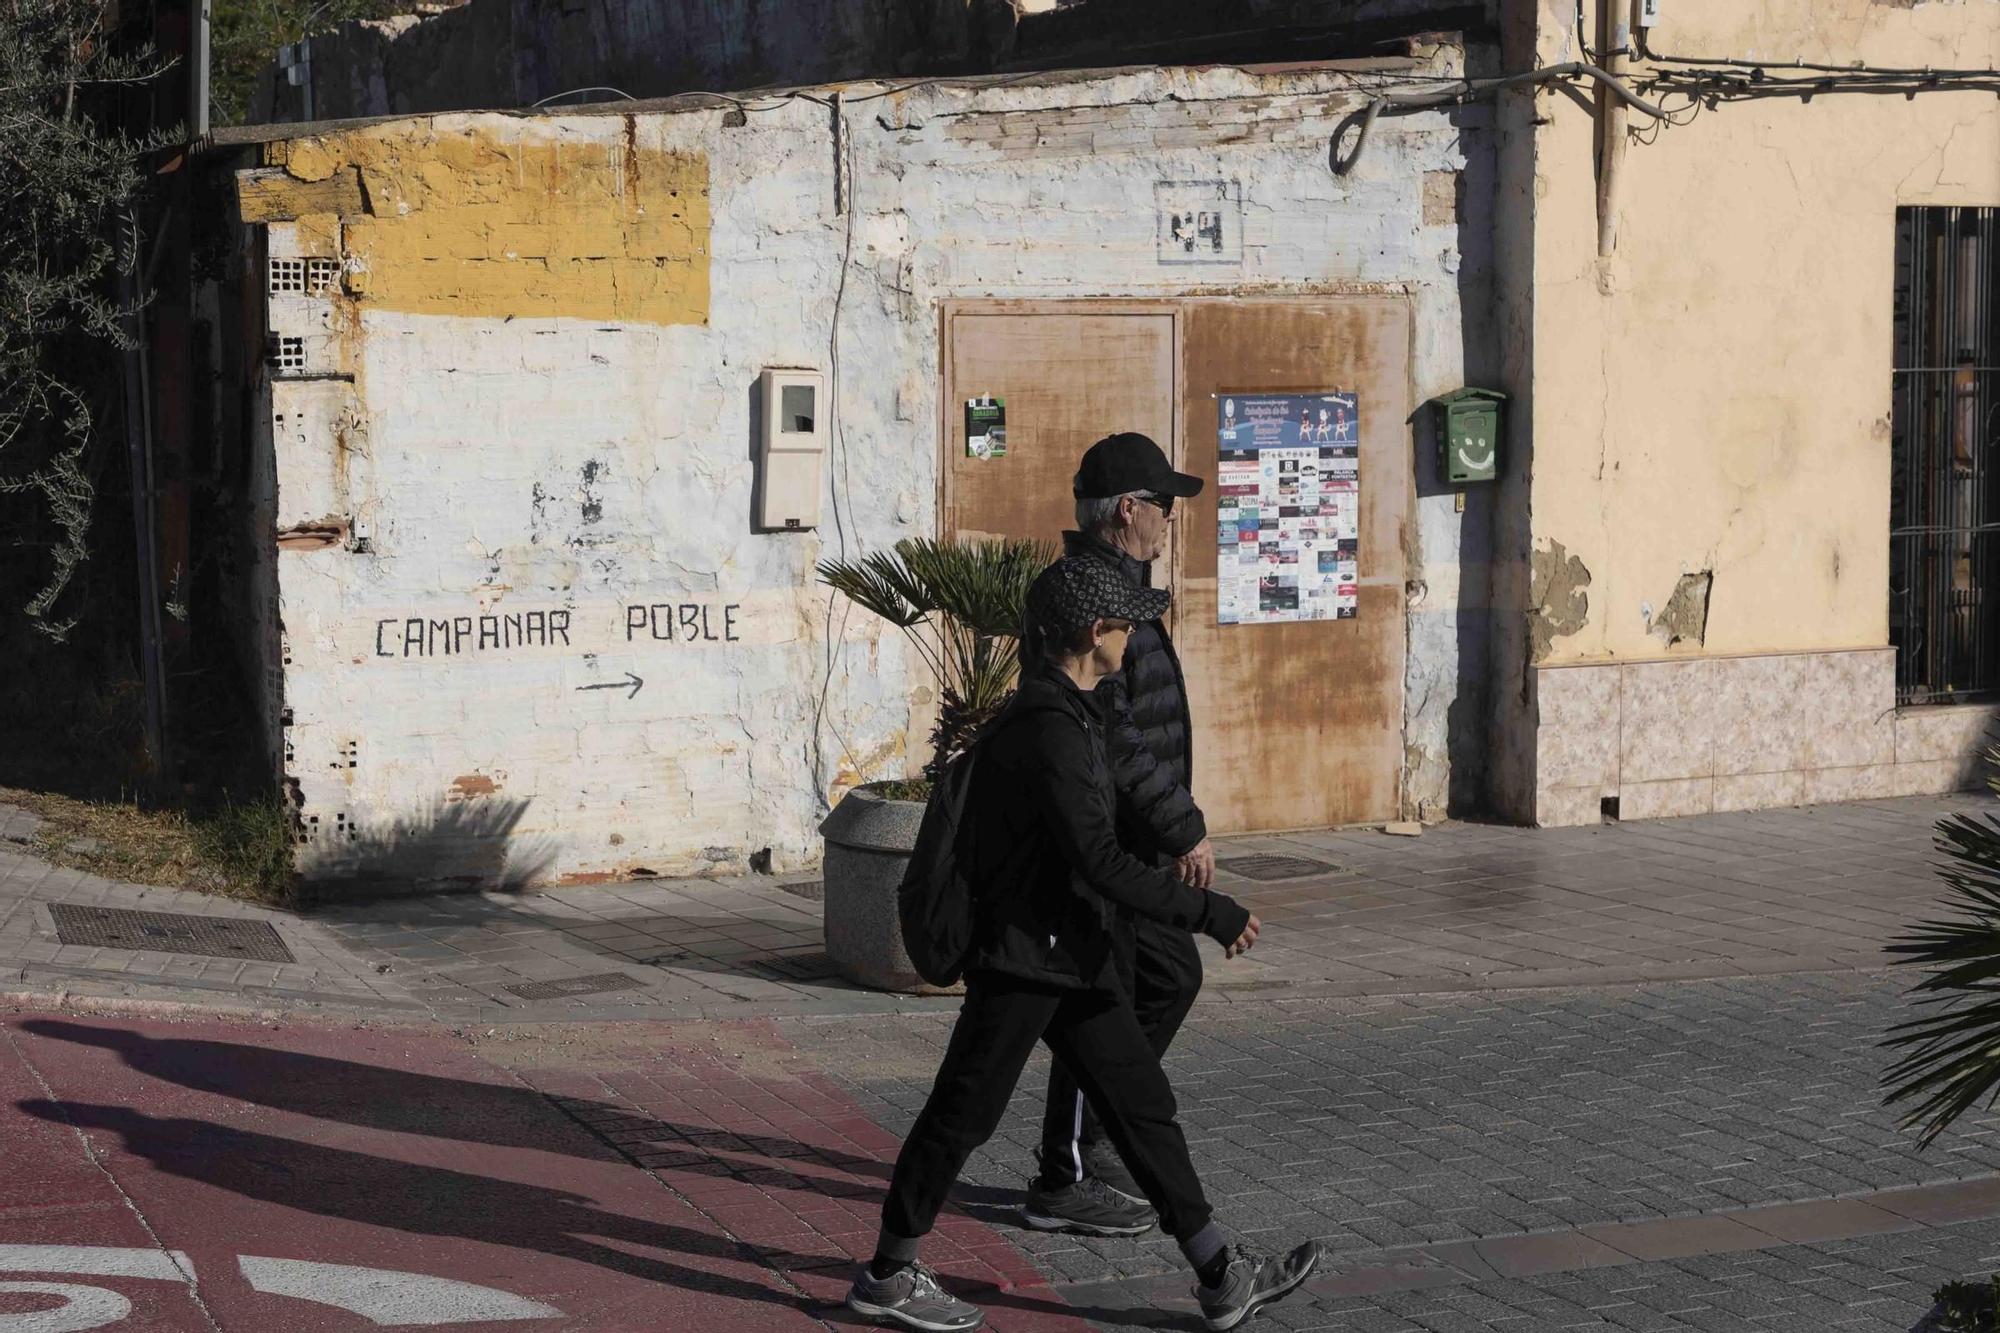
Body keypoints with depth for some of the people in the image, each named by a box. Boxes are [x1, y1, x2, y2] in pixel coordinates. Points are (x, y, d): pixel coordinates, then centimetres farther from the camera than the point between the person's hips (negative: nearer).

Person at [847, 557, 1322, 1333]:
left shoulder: (1064, 713, 10)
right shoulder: (1046, 730, -23)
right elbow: (1101, 862, -27)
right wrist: (1210, 914, -23)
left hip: (1074, 956, 10)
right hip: (1023, 955, -10)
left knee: (1141, 1101, 8)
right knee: (965, 1112, 3)